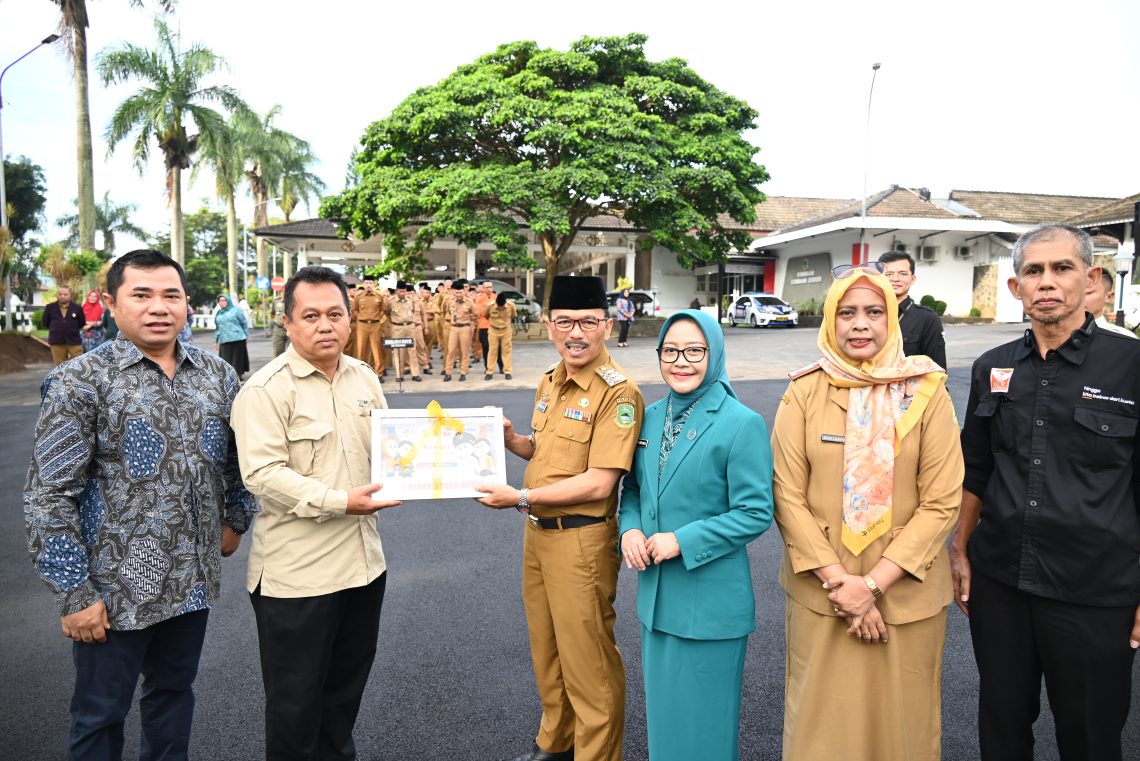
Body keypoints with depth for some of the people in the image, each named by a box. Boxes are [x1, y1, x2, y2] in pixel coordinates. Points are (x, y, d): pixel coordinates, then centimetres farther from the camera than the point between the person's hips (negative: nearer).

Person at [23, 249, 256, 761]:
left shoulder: (218, 374, 2)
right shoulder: (80, 382, -12)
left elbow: (236, 457, 16)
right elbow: (48, 496, -13)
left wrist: (234, 519, 12)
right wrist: (73, 593, -13)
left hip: (194, 579, 4)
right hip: (115, 586, -4)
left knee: (174, 691, 21)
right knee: (100, 715, 13)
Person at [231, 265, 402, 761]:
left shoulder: (365, 378, 8)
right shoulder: (266, 389, -13)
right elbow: (263, 474, -21)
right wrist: (340, 502, -24)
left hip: (363, 560, 7)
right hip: (297, 571, -6)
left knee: (347, 687, 22)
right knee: (296, 700, 10)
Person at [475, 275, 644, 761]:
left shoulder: (618, 392, -19)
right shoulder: (549, 383, 6)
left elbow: (598, 484, -23)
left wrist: (521, 498, -20)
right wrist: (511, 440, -1)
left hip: (581, 541, -8)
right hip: (537, 533, 8)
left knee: (587, 662, 8)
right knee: (546, 648, 23)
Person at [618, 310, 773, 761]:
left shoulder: (742, 425, -15)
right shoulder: (652, 417, 4)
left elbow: (755, 513, -16)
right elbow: (633, 488, 13)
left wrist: (682, 541, -20)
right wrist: (630, 529, -7)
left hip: (711, 601, -6)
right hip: (656, 594, 6)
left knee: (703, 722, 11)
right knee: (662, 710, 22)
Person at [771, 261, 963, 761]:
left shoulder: (927, 393, -3)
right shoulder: (803, 393, -4)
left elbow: (942, 502, -7)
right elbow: (788, 496, -6)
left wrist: (874, 583, -13)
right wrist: (839, 582, -13)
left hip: (906, 593, 0)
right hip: (819, 591, 0)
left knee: (900, 717, 14)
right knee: (823, 718, 13)